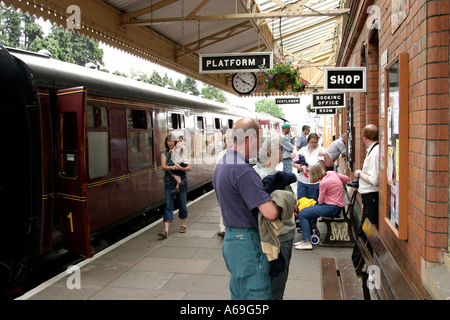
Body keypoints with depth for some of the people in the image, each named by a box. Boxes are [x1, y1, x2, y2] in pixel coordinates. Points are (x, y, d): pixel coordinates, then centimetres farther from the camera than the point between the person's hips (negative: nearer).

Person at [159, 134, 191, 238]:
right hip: (169, 183, 0)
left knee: (182, 204, 10)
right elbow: (163, 166, -11)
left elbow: (189, 168, -3)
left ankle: (183, 225, 31)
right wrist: (172, 167, -30)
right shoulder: (164, 153, 4)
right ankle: (166, 230, -11)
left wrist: (180, 168, -22)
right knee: (168, 205, -6)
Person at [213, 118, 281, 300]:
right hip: (247, 243, -10)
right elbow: (270, 213, -26)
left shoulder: (221, 164, 10)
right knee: (257, 295, -1)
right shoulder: (243, 170, -22)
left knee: (238, 295, 20)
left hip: (231, 239, 10)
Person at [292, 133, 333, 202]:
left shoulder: (321, 150, -1)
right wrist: (297, 166, -9)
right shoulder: (302, 150, 9)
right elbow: (293, 162, 12)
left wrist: (326, 154, -22)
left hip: (315, 182, -3)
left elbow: (329, 164, -7)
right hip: (302, 181, 3)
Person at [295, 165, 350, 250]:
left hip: (333, 208, -10)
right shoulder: (331, 173, 1)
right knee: (307, 210, 15)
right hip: (337, 205, 10)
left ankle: (307, 242, -11)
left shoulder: (323, 183, -21)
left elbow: (320, 201, -9)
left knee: (302, 214, -10)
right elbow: (347, 179, 15)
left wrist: (319, 199, 14)